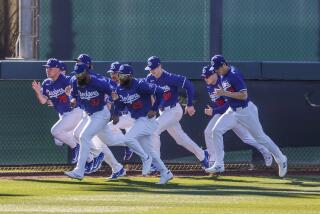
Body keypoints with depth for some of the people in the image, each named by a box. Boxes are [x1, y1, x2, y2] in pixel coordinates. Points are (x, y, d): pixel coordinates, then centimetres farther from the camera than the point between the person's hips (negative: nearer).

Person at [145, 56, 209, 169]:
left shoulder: (170, 78, -21)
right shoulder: (150, 79, -1)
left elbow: (188, 85, -19)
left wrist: (190, 105, -14)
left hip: (174, 110, -8)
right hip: (163, 112, 8)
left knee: (153, 130, -19)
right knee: (180, 138, 17)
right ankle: (202, 155, 34)